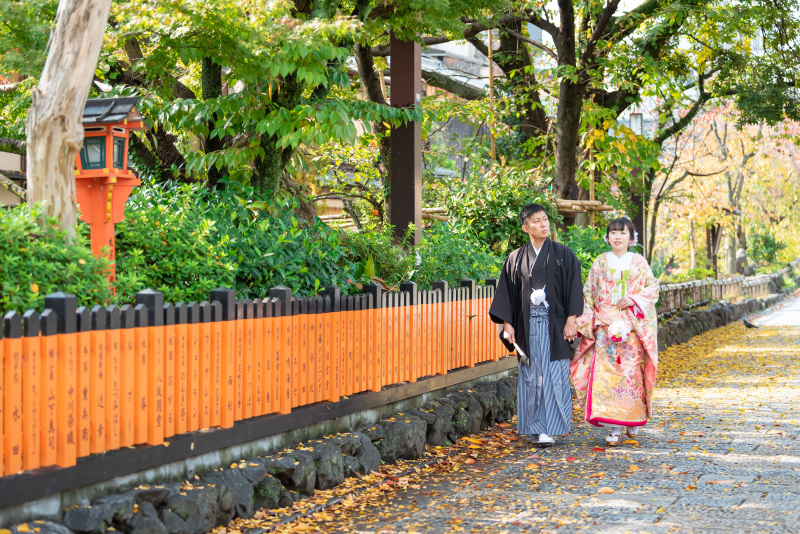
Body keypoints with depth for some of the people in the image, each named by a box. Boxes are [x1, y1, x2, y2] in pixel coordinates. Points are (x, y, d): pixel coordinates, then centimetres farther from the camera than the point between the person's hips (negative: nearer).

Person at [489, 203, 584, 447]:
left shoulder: (563, 255, 4)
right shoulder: (515, 259, 8)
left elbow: (573, 288, 1)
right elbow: (506, 292, 9)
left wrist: (571, 320, -8)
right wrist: (507, 323, 1)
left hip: (555, 324, -2)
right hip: (527, 325, 2)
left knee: (553, 377, -5)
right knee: (530, 376, 3)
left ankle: (549, 428, -3)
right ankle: (534, 427, 10)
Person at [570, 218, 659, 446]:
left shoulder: (639, 262, 7)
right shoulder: (600, 263, 9)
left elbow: (653, 289, 5)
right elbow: (588, 294, 9)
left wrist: (634, 299, -11)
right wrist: (588, 322, 1)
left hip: (632, 328, -1)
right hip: (605, 327, 1)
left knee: (631, 372, -3)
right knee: (606, 372, -9)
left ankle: (633, 418, 18)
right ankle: (614, 426, -7)